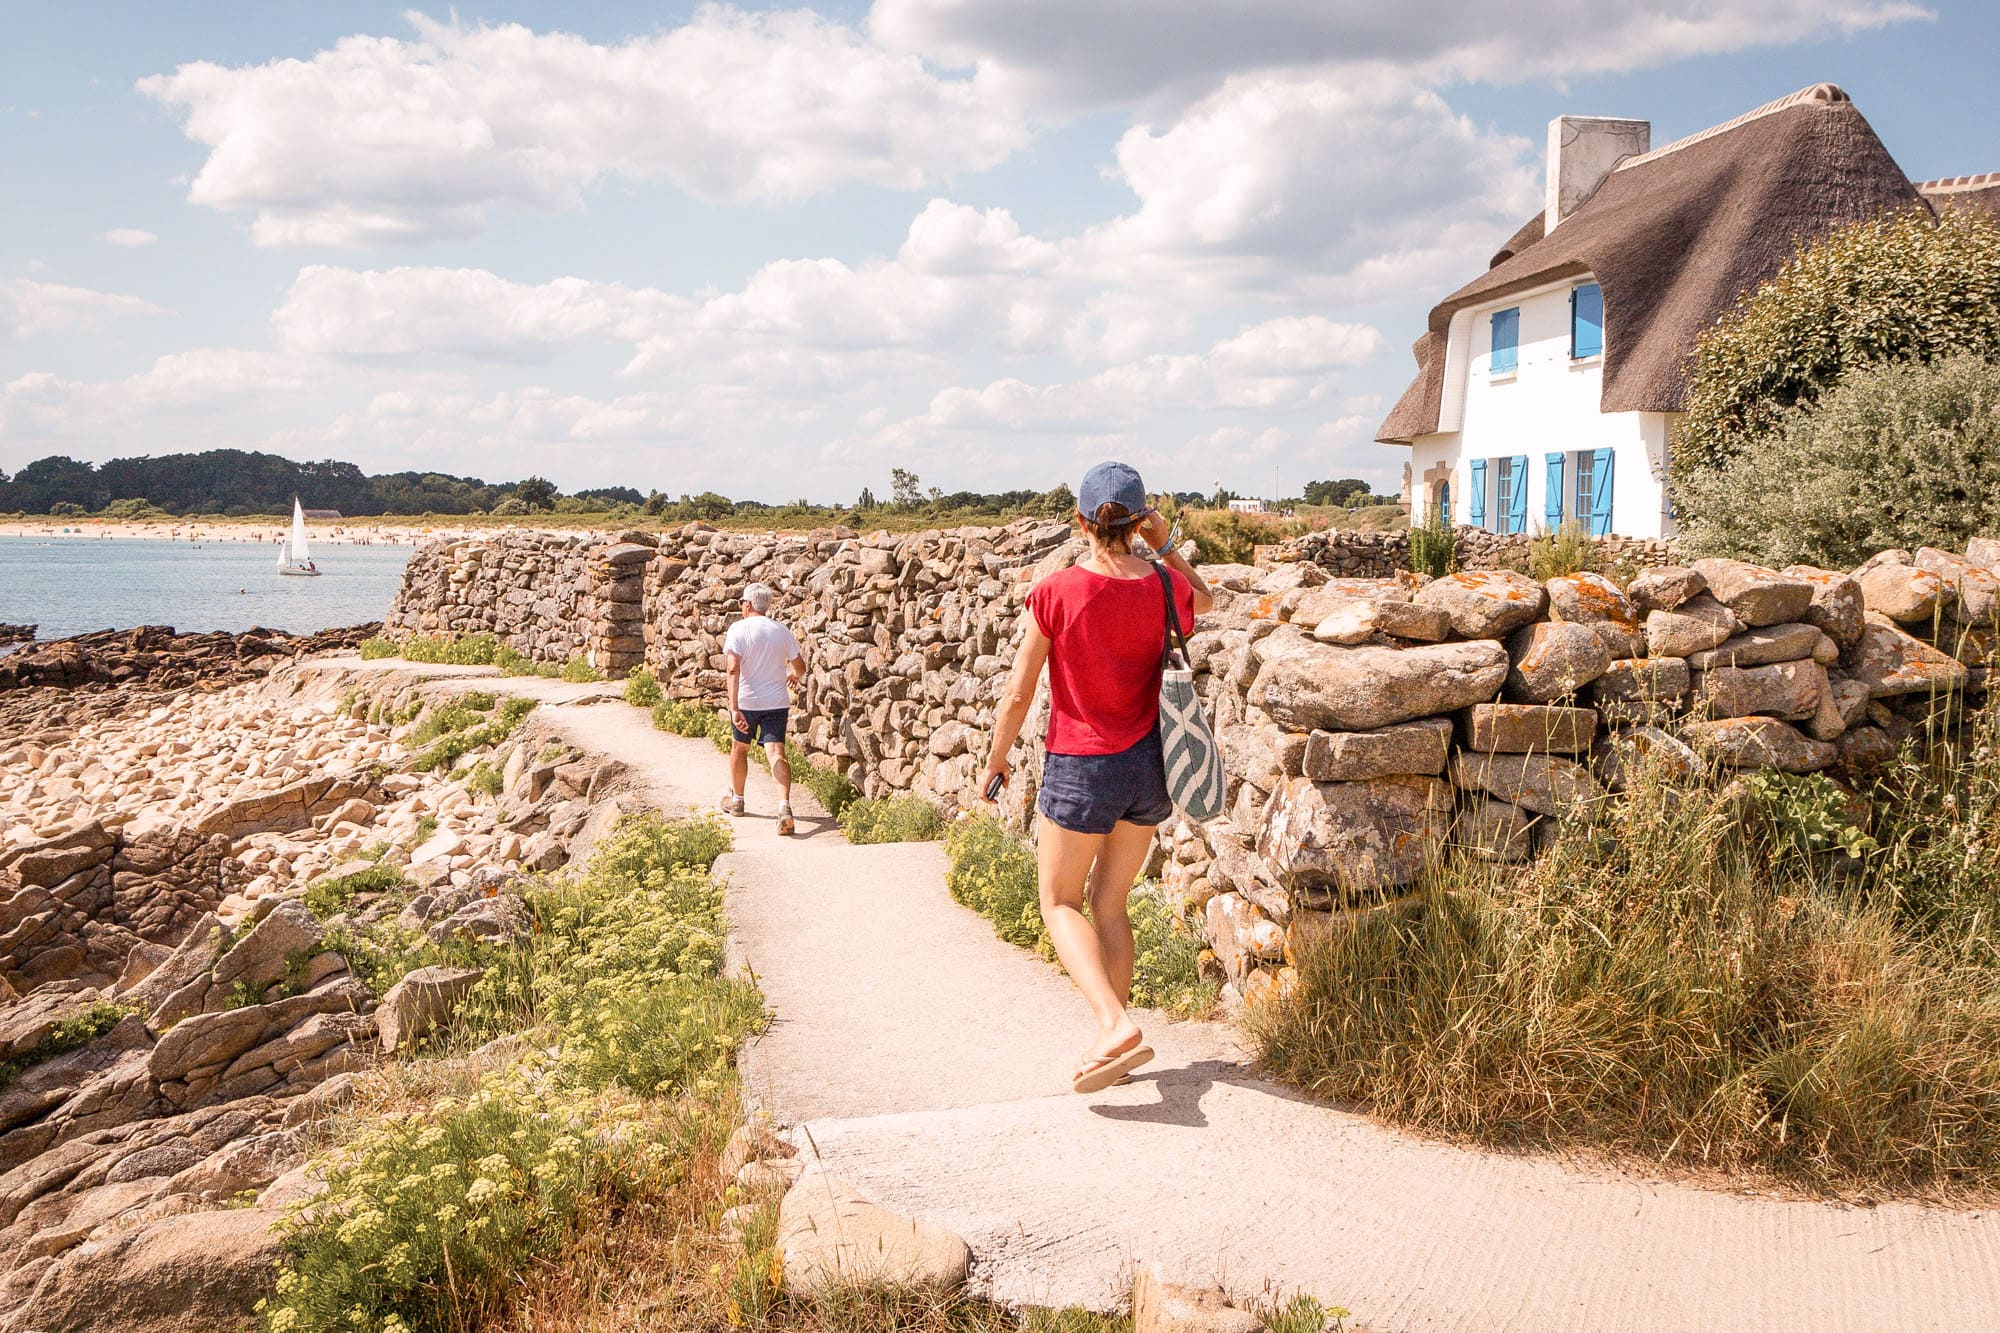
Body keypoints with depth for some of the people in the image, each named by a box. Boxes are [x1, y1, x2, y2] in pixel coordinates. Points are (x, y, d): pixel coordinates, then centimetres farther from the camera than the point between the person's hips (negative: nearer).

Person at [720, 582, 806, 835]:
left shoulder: (738, 629, -8)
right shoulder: (782, 632, 4)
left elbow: (733, 669, -20)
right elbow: (800, 667, 13)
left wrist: (734, 708, -24)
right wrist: (791, 677, 37)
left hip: (746, 700, -2)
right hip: (777, 701, 2)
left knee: (739, 749, 20)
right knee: (776, 752, -6)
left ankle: (736, 800, 38)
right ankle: (784, 805, -28)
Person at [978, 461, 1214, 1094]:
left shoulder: (1054, 593, -16)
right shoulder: (1163, 587, -5)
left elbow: (1018, 694, -9)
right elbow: (1203, 600, 22)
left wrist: (995, 760, 5)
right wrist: (1166, 545, 12)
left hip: (1080, 769, -4)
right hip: (1148, 765, 4)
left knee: (1060, 903, 12)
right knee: (1109, 902, 18)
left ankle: (1117, 1025, -8)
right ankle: (1112, 1041, 22)